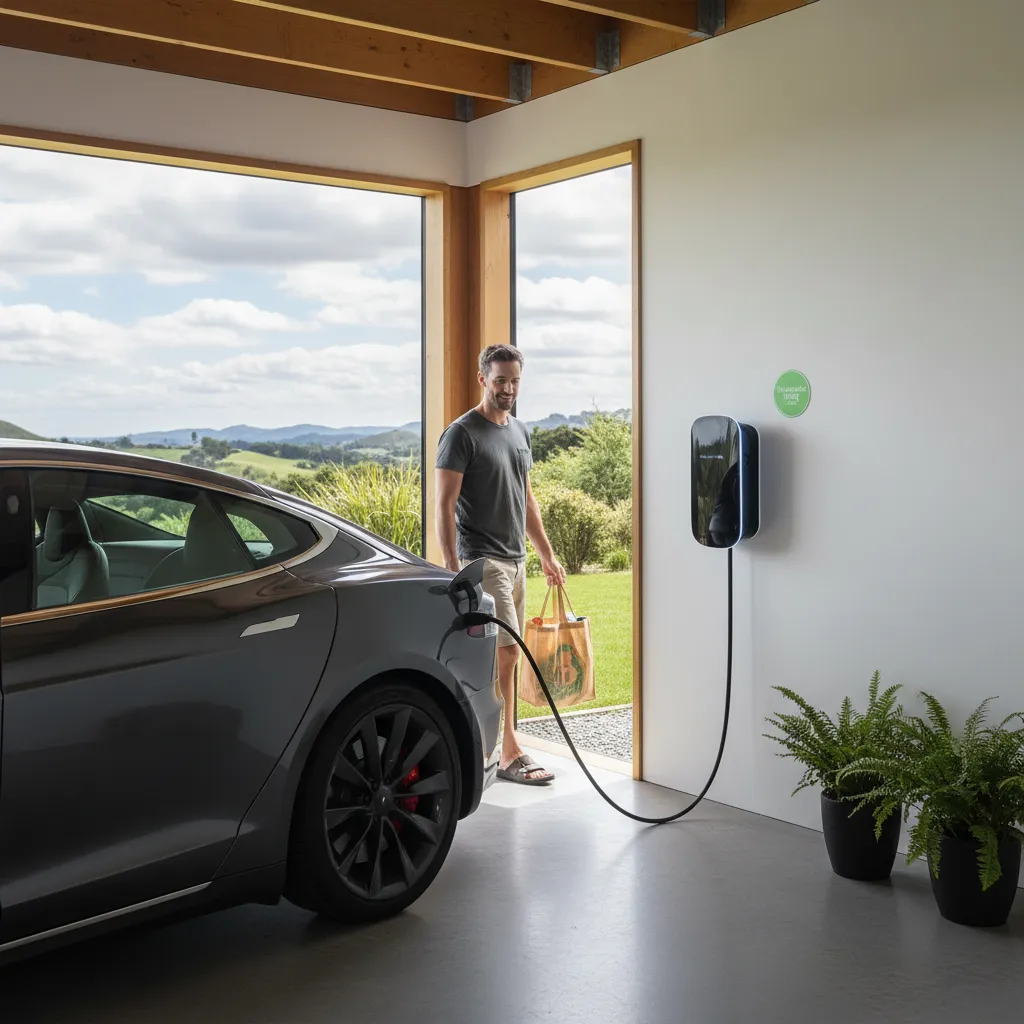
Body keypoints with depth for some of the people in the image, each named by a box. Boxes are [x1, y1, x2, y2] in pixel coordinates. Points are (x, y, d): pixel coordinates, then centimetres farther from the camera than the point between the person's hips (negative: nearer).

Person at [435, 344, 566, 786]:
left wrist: (547, 554, 20)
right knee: (506, 651, -11)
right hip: (482, 561, -8)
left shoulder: (520, 432, 15)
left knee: (496, 654, 10)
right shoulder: (461, 434, -10)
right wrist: (453, 569, -19)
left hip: (515, 559, 8)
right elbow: (444, 506, -13)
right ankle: (510, 755, -6)